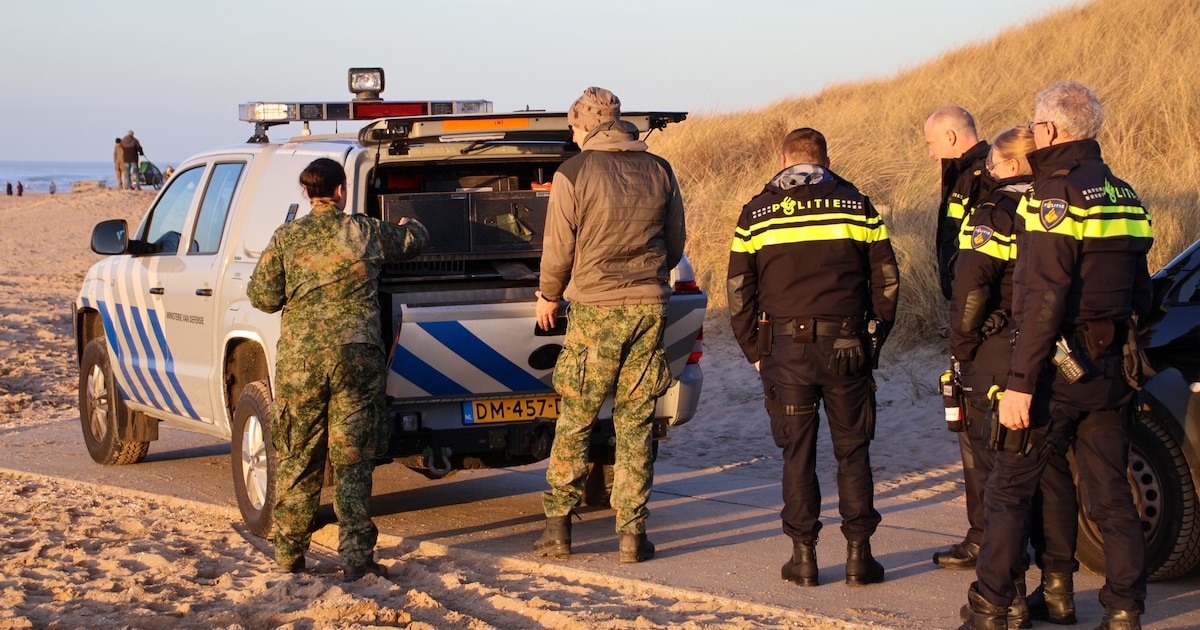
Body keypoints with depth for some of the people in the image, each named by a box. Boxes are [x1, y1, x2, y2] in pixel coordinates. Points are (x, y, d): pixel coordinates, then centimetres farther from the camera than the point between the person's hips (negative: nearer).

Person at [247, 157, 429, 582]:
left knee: (297, 460, 11)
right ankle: (356, 557, -1)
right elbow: (416, 238, 19)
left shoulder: (286, 238, 0)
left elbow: (262, 296, -1)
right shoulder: (367, 233, 1)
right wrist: (408, 224, 43)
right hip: (356, 356, -1)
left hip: (299, 359, 1)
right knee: (352, 460, 3)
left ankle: (289, 555, 20)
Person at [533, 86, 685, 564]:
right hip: (650, 307, 3)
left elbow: (558, 248, -2)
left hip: (595, 309, -3)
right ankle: (632, 534, 6)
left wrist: (549, 296, 15)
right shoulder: (659, 171, 7)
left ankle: (558, 525, 8)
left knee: (574, 422, 6)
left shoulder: (573, 174, -5)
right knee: (635, 425, 6)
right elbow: (675, 243, 15)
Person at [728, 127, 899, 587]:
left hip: (785, 349, 0)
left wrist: (755, 351, 10)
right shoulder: (858, 206, 5)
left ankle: (803, 555, 8)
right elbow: (886, 281, 5)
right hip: (846, 343, 0)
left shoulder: (756, 213, 5)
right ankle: (858, 553, 9)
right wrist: (874, 338, 14)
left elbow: (739, 291, 3)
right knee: (852, 450, 9)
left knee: (797, 453, 7)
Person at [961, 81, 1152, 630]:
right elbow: (1140, 294, 17)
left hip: (1058, 367, -7)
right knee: (1111, 494, 10)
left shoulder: (1055, 194, -13)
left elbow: (1045, 299, -20)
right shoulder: (1123, 194, 13)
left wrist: (1020, 383, -21)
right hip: (1112, 371, 7)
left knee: (1009, 490, 3)